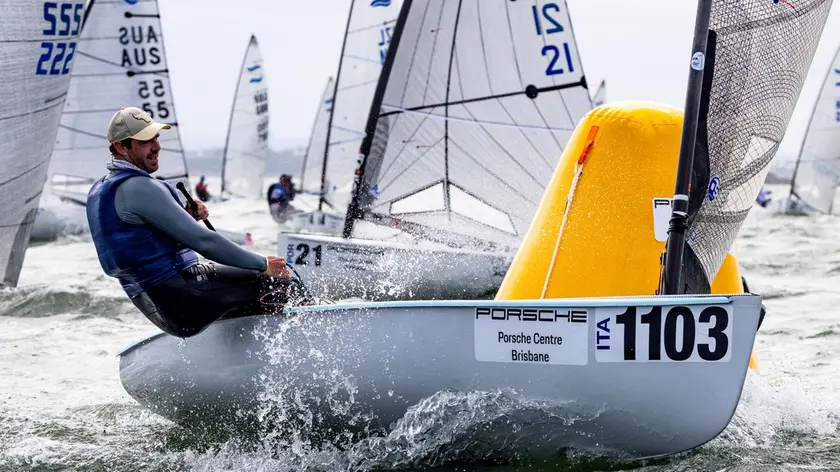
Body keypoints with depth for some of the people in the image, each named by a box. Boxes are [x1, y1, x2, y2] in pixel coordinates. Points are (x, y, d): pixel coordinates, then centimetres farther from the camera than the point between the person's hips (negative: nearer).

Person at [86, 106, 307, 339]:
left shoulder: (98, 191, 15)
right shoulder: (139, 187, -17)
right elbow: (202, 241, -19)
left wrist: (186, 218, 5)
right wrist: (263, 264, -12)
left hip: (159, 312, 10)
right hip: (185, 299, -10)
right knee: (278, 278, -8)